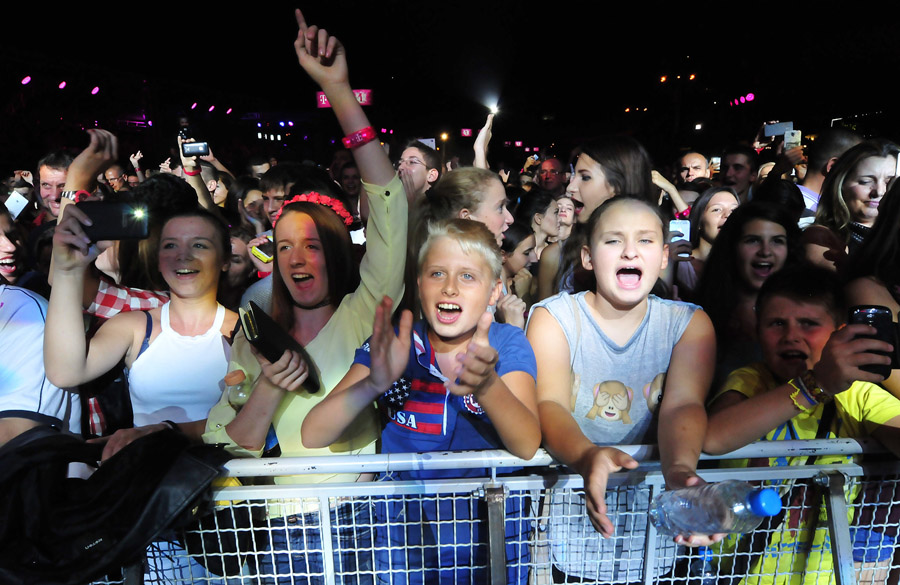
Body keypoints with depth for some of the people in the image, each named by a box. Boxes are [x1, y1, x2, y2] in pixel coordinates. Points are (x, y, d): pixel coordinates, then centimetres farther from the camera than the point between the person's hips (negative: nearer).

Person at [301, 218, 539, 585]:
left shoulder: (508, 344, -6)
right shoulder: (391, 347, -5)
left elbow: (528, 446, -21)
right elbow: (312, 436, -14)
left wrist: (487, 386, -41)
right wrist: (375, 383, -32)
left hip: (490, 527, 0)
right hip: (405, 529, 1)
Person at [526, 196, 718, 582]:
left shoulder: (689, 323, 4)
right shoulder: (552, 317, -3)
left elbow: (683, 404, -12)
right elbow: (549, 406, -17)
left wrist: (680, 469, -34)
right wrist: (587, 457, -39)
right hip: (568, 486, -2)